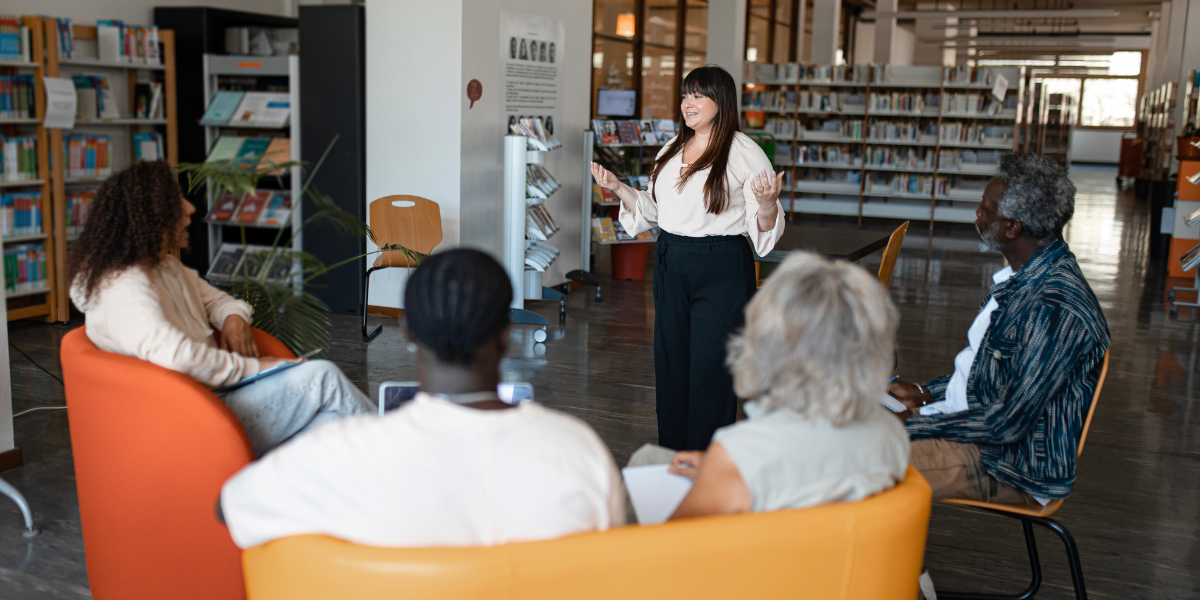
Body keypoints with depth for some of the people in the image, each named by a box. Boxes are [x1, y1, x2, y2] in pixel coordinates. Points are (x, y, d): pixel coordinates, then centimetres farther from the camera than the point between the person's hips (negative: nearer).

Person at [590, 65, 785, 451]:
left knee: (710, 370, -1)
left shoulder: (745, 153, -7)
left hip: (722, 271, -6)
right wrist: (619, 189, 6)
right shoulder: (671, 150, 11)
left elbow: (765, 229, -8)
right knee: (670, 365, 12)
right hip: (671, 265, 6)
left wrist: (767, 204, -29)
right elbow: (652, 212, 18)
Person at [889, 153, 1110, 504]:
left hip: (1015, 468, -10)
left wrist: (914, 424, -19)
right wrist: (922, 394, 7)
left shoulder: (1058, 311, -27)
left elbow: (1007, 423, -26)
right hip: (975, 425, 10)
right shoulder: (1022, 279, 6)